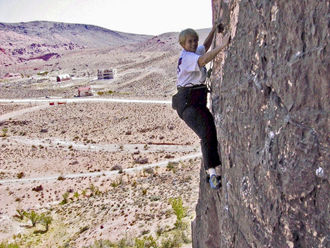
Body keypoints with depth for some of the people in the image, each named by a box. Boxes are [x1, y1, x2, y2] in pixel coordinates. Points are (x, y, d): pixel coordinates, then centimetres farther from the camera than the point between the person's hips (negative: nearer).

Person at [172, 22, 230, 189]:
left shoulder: (193, 53, 17)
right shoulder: (186, 57, -13)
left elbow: (205, 47, 38)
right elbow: (203, 60, -33)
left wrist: (213, 30, 26)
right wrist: (222, 45, -37)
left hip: (198, 100, 10)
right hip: (187, 101, -10)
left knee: (214, 129, 2)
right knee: (207, 133, -23)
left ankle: (210, 170, 9)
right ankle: (212, 174, -23)